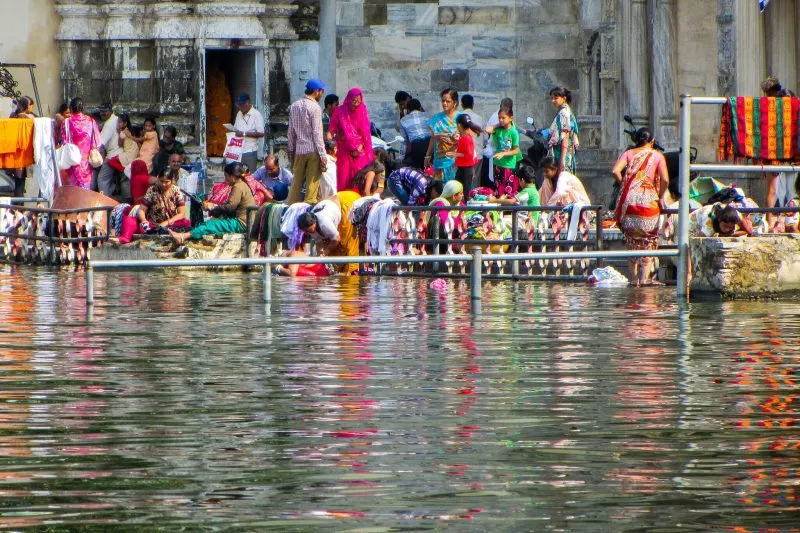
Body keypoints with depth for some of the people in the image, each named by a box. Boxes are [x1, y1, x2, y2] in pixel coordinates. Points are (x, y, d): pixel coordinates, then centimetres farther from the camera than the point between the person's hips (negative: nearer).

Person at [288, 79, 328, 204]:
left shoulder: (294, 106, 8)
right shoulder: (314, 107, -11)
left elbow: (291, 131, 12)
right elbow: (317, 133, -13)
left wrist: (291, 150, 19)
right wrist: (322, 155, -11)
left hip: (299, 151, 6)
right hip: (313, 151, -6)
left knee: (296, 183, 11)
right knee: (313, 183, -1)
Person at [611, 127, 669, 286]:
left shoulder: (628, 153, 9)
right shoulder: (657, 156, 5)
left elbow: (615, 171, -7)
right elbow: (665, 179, -7)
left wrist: (624, 185, 6)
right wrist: (661, 196, 6)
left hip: (629, 200, 2)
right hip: (648, 200, -2)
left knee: (631, 241, 12)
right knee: (648, 242, 6)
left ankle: (634, 278, 12)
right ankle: (644, 277, -3)